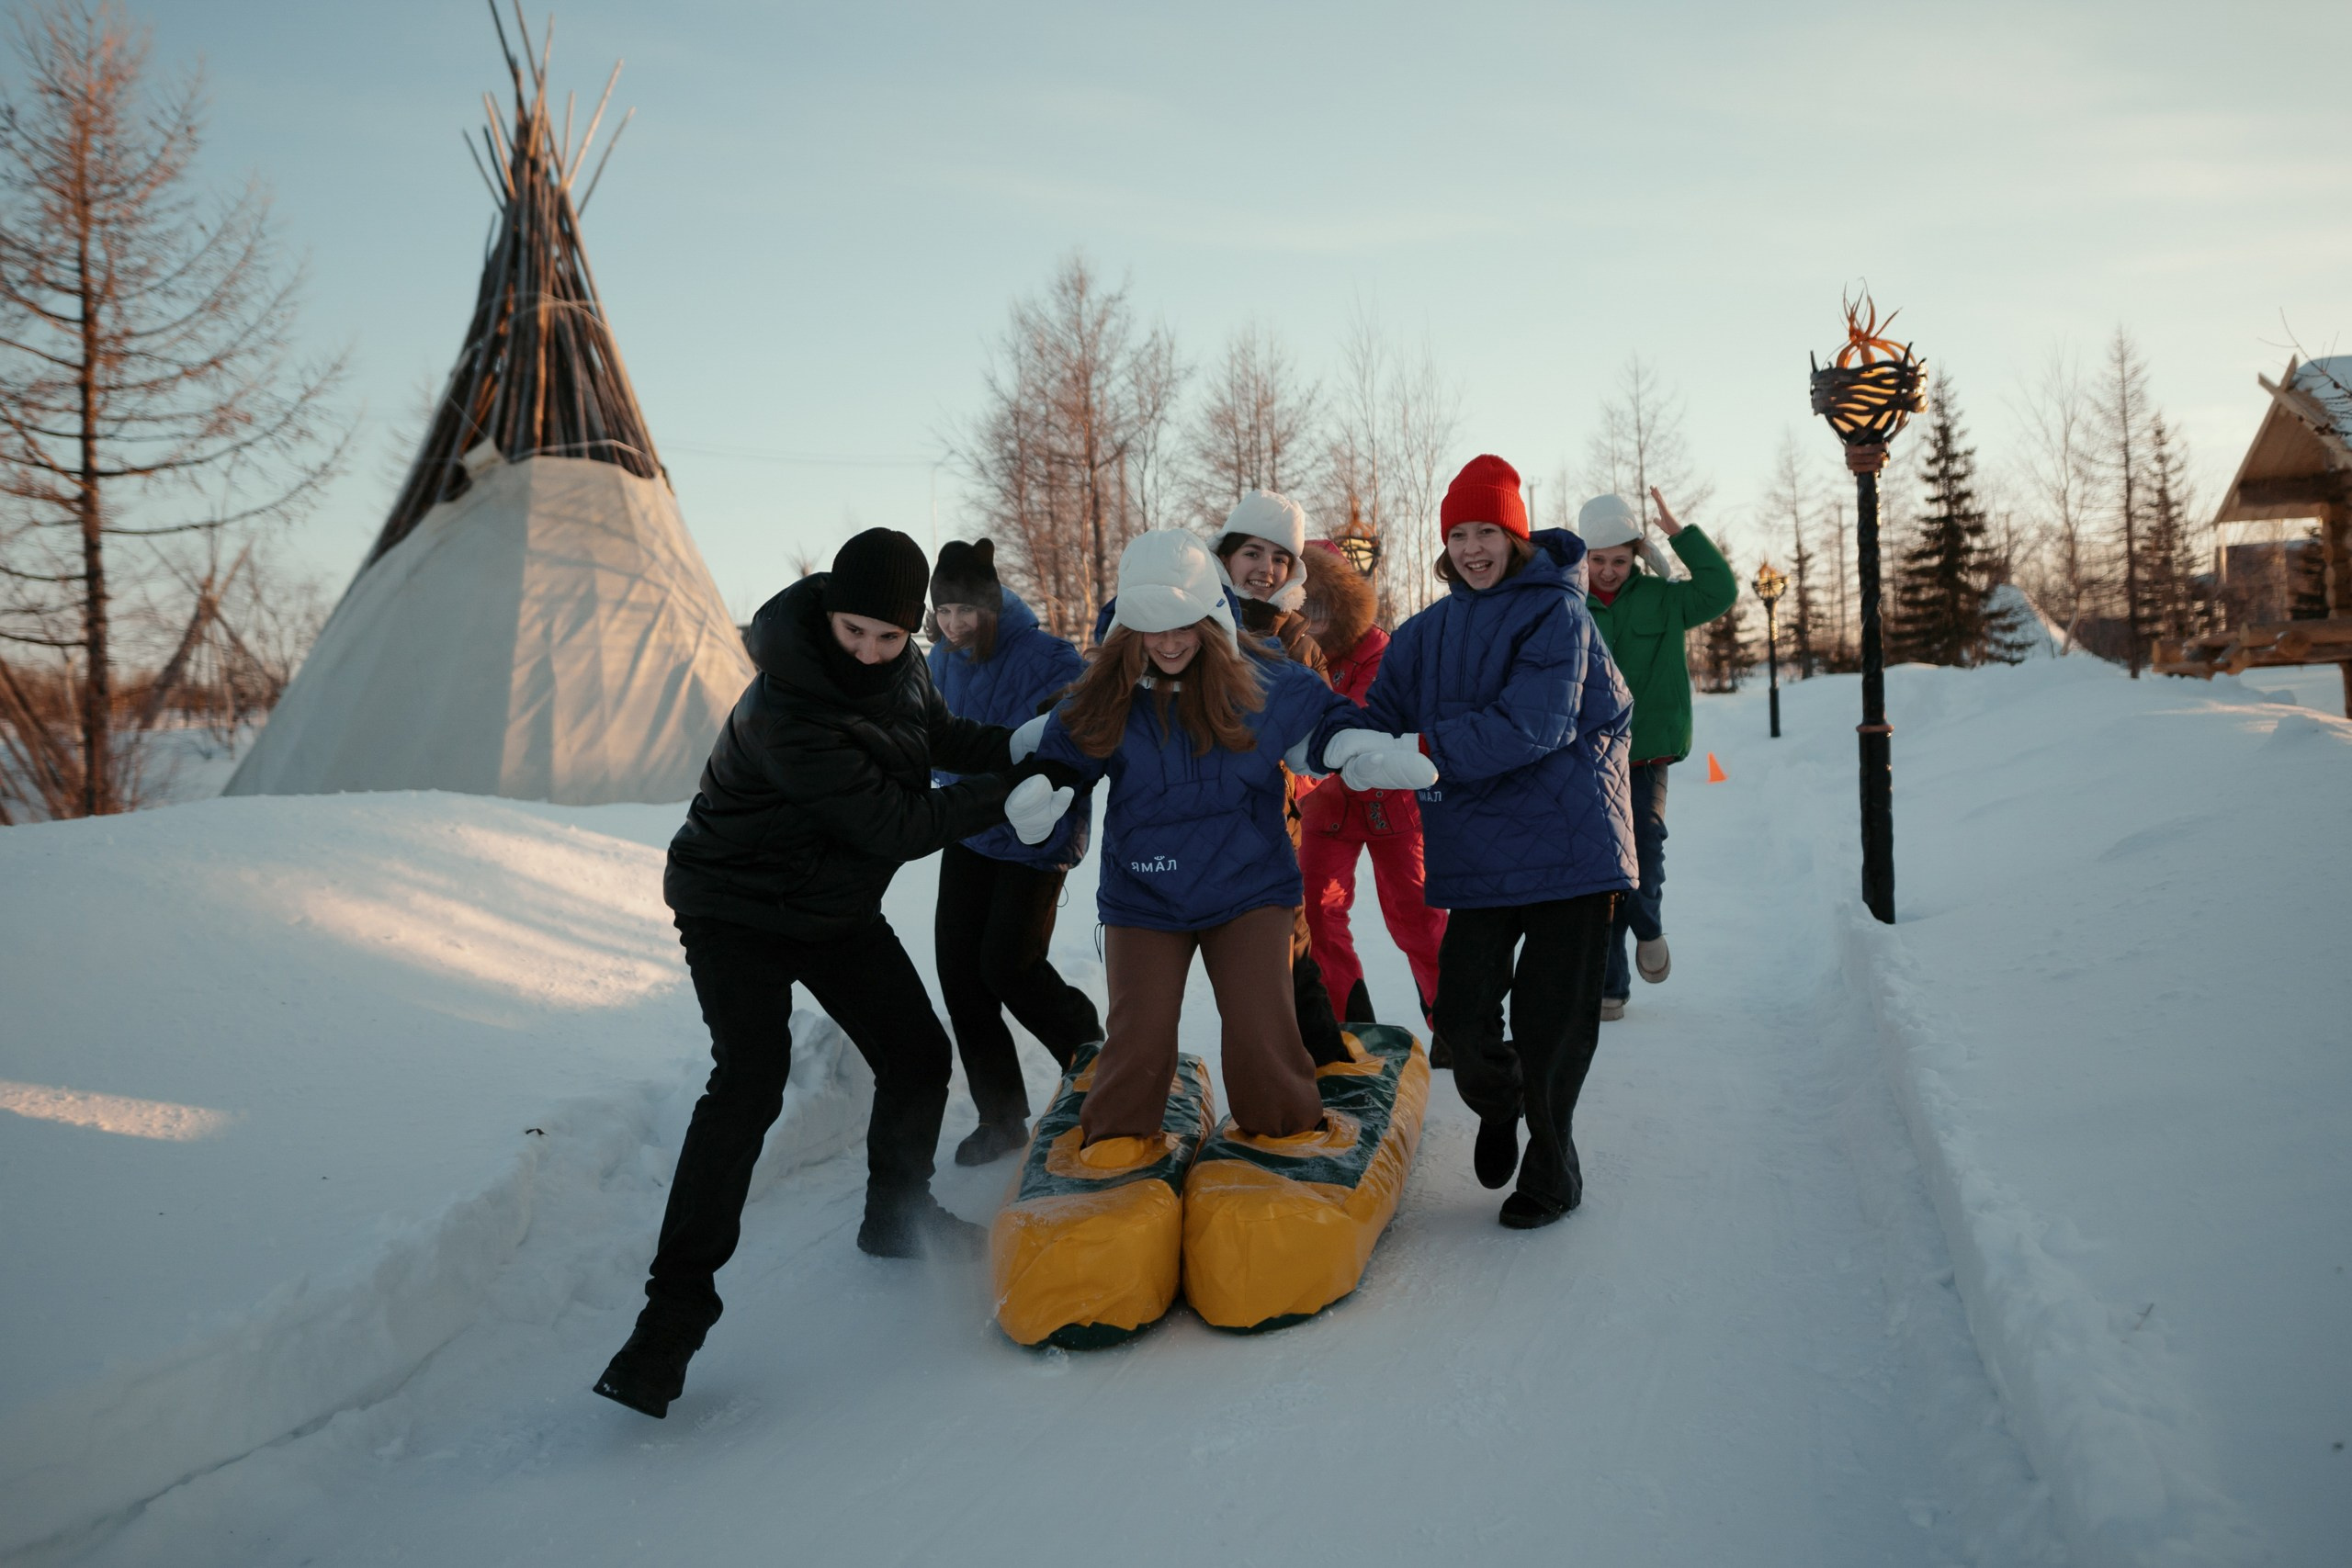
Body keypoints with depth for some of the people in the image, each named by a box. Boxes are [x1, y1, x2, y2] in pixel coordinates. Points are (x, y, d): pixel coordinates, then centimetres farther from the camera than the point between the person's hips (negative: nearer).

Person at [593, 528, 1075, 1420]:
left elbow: (937, 736, 10)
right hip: (738, 915, -7)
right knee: (750, 1084, -22)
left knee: (917, 1054, 9)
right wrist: (1003, 801, -26)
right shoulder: (785, 710, -33)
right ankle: (676, 1306, -14)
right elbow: (892, 825, -30)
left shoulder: (897, 665, -9)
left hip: (836, 904, 8)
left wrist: (1021, 747, -4)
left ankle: (896, 1215, 33)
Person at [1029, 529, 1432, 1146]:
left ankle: (1288, 1143, 24)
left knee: (1263, 1035, -2)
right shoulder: (1106, 694, -9)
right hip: (1142, 895, 1)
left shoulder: (1262, 679, -10)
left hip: (1248, 888, 0)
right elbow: (1058, 756, 4)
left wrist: (1370, 758, -12)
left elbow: (1327, 718, 6)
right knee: (1138, 1041, 2)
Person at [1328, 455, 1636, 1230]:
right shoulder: (1428, 632, 10)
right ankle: (1497, 1107, 35)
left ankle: (1550, 1171, 25)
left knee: (1549, 1021, 2)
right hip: (1478, 856, 4)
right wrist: (1337, 743, -15)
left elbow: (1530, 725, -18)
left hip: (1566, 841, -4)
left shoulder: (1555, 612, -6)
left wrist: (1424, 749, -24)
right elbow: (1384, 718, 6)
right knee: (1461, 1012, -1)